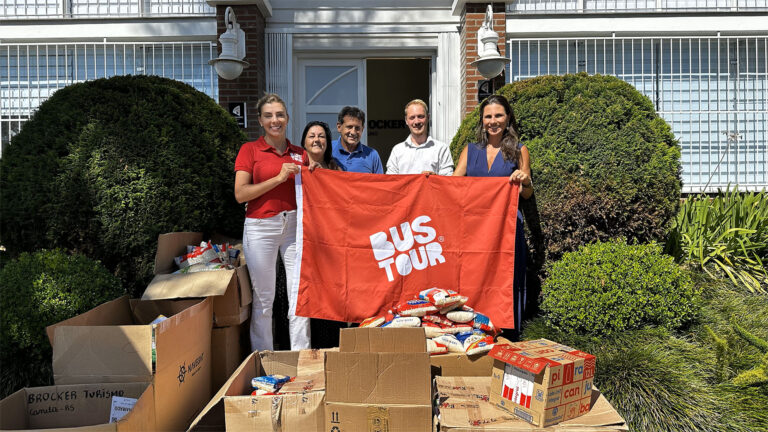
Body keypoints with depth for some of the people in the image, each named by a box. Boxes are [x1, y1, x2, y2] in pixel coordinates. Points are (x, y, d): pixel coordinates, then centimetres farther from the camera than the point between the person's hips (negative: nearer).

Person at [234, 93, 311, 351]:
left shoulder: (299, 154, 11)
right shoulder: (250, 150, 2)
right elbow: (240, 194, -7)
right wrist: (278, 178, -13)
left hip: (295, 224, 3)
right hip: (261, 226, -3)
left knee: (300, 293, 2)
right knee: (264, 297, 4)